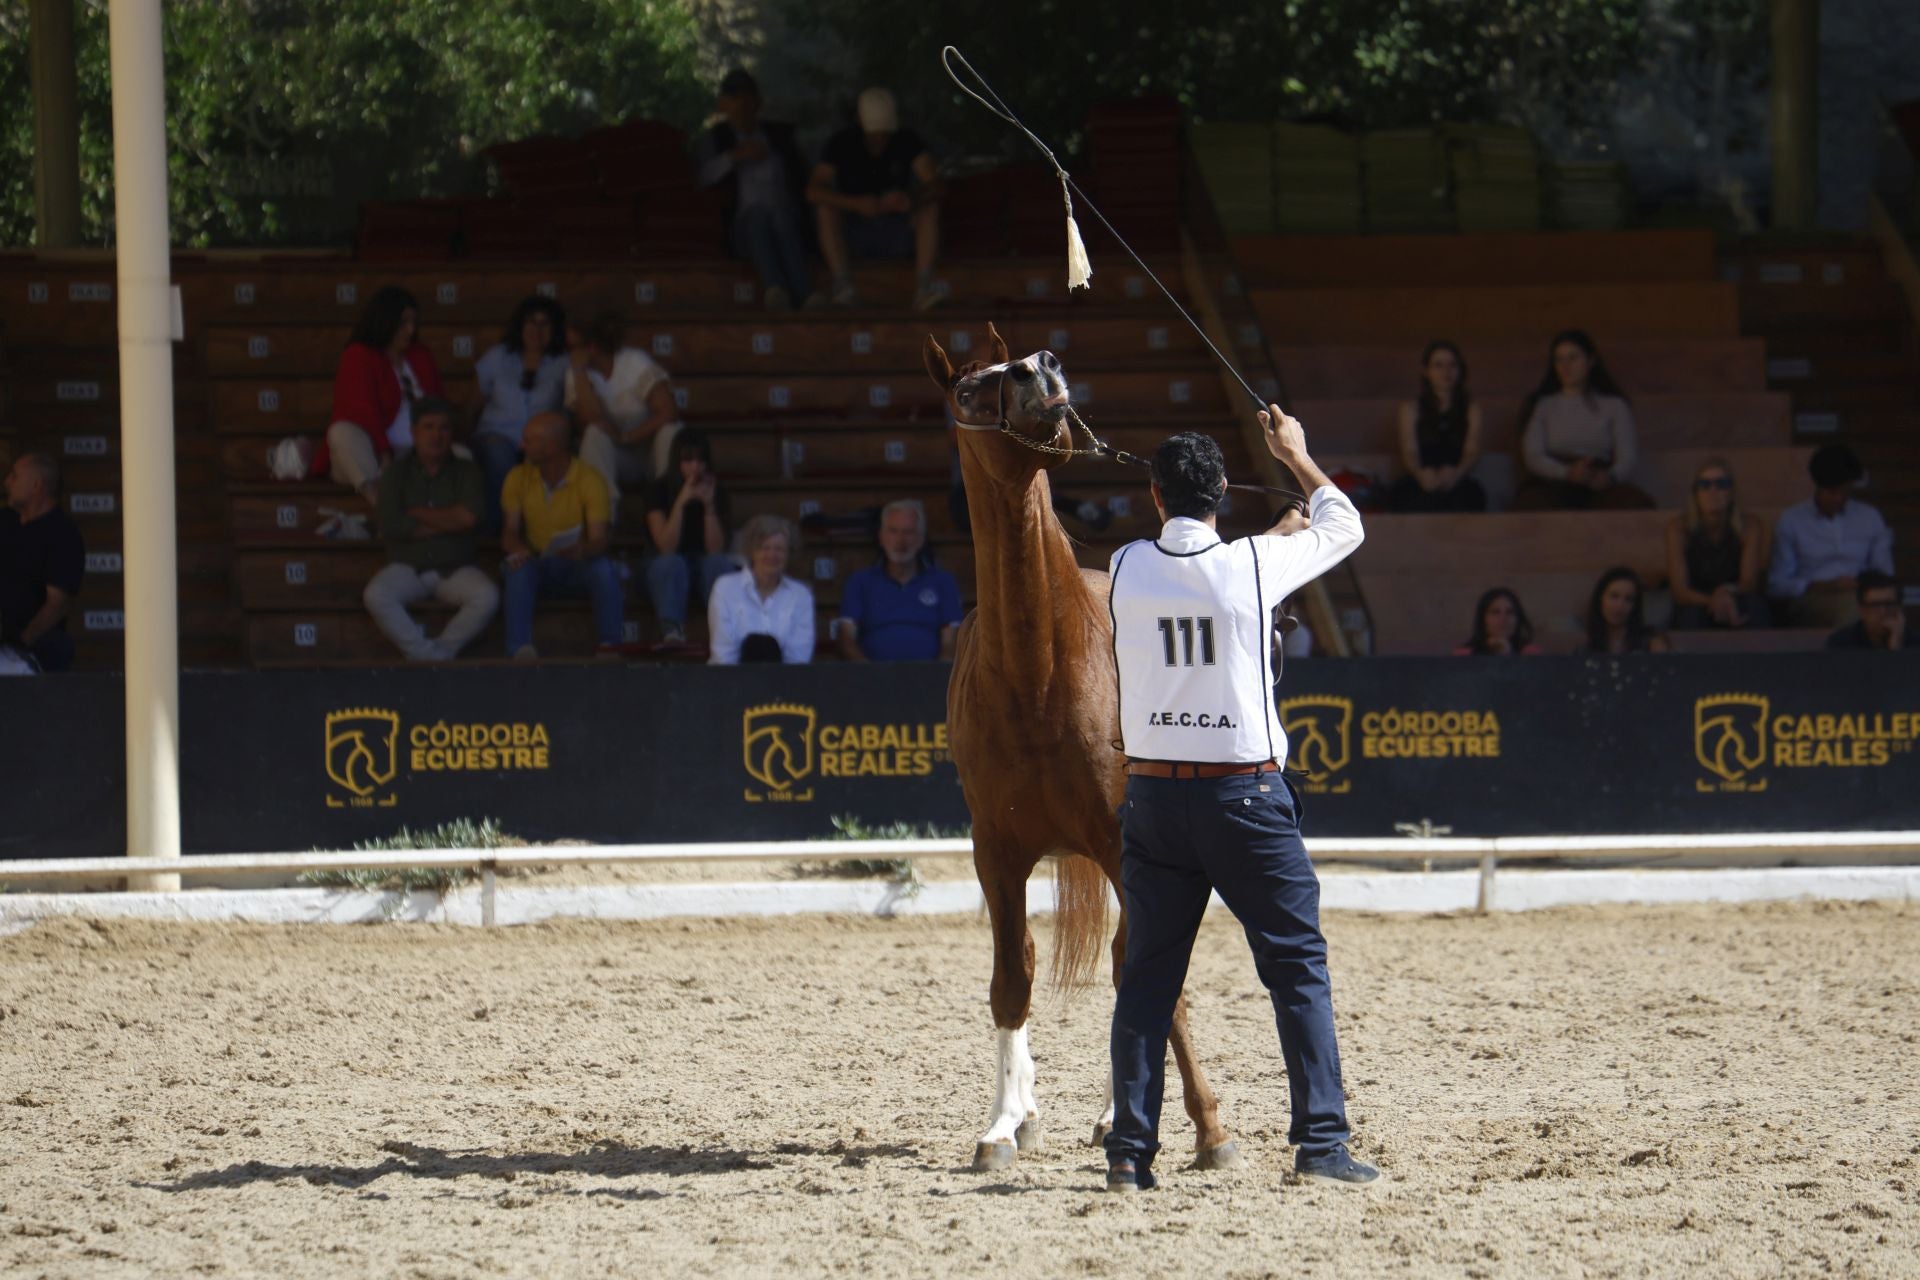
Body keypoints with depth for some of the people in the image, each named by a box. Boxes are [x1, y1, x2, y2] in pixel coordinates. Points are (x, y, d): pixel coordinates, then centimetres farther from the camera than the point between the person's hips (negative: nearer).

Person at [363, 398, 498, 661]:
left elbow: (469, 516, -10)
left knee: (487, 597, -32)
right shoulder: (398, 472, 8)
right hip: (408, 567, 0)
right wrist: (447, 523, -4)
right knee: (375, 596, -32)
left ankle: (439, 651, -20)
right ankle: (429, 655, -26)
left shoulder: (467, 471, 8)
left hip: (456, 569, 0)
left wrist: (418, 514, -3)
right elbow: (390, 526, -7)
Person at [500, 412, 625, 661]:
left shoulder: (589, 481, -8)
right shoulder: (519, 478, 2)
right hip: (538, 567, 2)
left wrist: (582, 551, -41)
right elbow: (509, 532, 2)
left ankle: (610, 644, -35)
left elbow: (598, 540, -16)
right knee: (519, 570, -33)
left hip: (579, 567, -2)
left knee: (604, 570, -35)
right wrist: (517, 550, -23)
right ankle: (519, 648, -45)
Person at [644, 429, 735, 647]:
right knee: (671, 563, -35)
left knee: (721, 562, -31)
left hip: (704, 569, 2)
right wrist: (681, 502, -29)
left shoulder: (715, 491, -5)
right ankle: (672, 631, -50)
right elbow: (666, 548, -21)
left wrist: (709, 505, -24)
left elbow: (716, 550, -14)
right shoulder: (661, 489, -10)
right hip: (669, 572, -2)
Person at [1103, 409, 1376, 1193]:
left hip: (1153, 795, 3)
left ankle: (1130, 1151, 4)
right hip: (1244, 793, -3)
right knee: (1298, 964, 5)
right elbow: (1343, 526, 11)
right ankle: (1321, 1140, -1)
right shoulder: (1254, 565, -8)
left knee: (1147, 974, 8)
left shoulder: (1127, 569, -1)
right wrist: (1296, 457, 27)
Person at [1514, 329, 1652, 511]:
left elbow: (1626, 458, 8)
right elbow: (1533, 456, 5)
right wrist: (1568, 473, -17)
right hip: (1553, 485, 0)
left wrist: (1610, 476, -19)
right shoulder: (1541, 405, 20)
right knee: (1531, 500, -40)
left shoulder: (1614, 405, 20)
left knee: (1638, 502, -35)